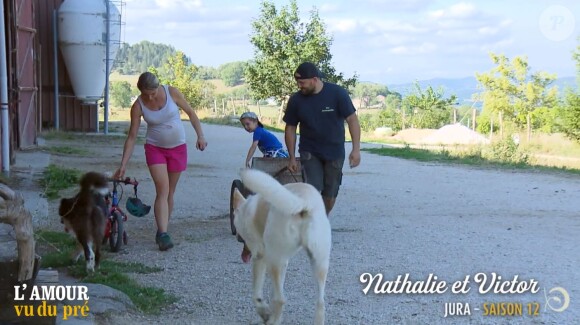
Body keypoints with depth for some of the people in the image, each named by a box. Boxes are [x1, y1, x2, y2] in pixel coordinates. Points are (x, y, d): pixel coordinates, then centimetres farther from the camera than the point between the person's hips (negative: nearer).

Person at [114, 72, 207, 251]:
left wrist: (200, 136, -8)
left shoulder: (172, 93, -13)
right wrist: (123, 165, -13)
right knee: (162, 190, -16)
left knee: (169, 192, 8)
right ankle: (163, 234, -21)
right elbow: (132, 137, -9)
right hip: (155, 148, -1)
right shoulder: (138, 106, -13)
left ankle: (162, 232, 19)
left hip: (178, 148, 1)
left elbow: (190, 113, 0)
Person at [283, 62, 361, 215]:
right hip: (310, 153, 0)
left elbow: (352, 120, -11)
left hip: (335, 152, 0)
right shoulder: (296, 100, -8)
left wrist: (356, 149, -19)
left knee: (330, 195, 8)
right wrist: (292, 157, 1)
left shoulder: (337, 93, -13)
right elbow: (290, 128, 2)